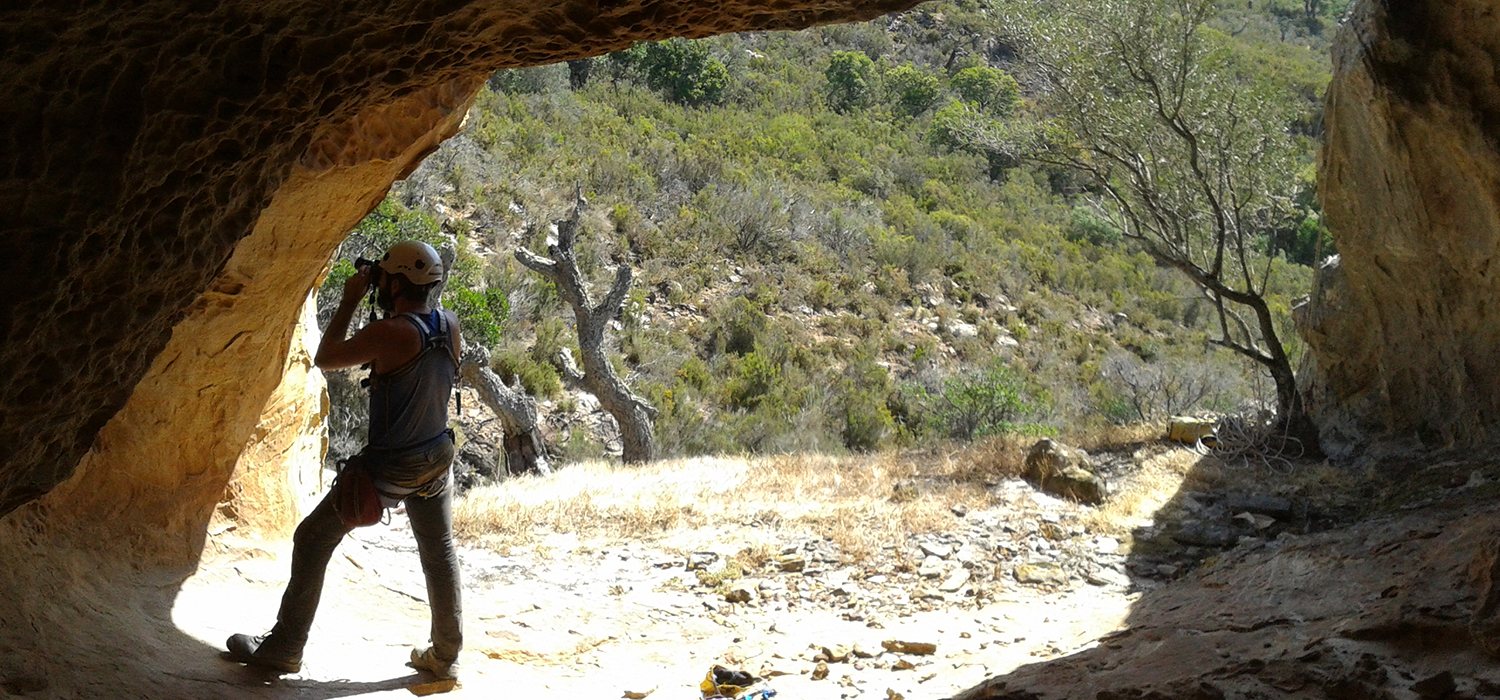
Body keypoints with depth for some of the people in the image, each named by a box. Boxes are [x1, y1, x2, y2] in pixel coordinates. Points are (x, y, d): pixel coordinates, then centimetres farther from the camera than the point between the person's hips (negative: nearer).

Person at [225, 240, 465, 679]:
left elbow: (325, 358, -10)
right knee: (439, 552, 17)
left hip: (389, 469, -6)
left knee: (313, 540, 7)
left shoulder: (389, 334, -22)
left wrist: (350, 302, -2)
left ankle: (284, 648, 14)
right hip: (437, 461, 6)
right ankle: (445, 656, 23)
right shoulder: (449, 325, -4)